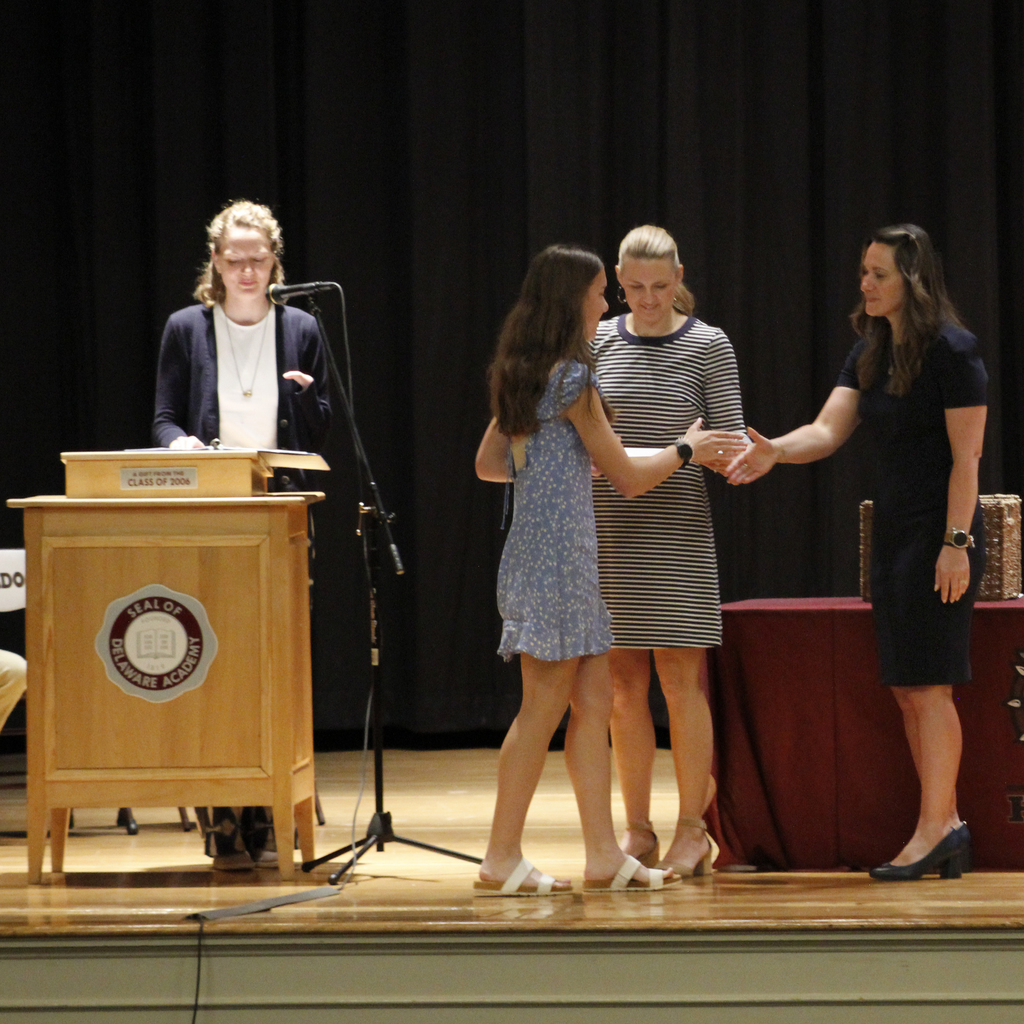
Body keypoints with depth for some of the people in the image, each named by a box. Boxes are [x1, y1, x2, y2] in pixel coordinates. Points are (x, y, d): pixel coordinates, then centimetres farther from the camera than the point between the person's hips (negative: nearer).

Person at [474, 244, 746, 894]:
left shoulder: (521, 376, 13)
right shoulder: (572, 378, -12)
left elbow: (489, 464, 21)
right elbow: (629, 477, -7)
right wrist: (687, 449, 9)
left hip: (541, 547, 9)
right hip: (558, 552, -9)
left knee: (595, 699, 8)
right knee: (545, 706, -6)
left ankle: (603, 854, 7)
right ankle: (503, 859, -3)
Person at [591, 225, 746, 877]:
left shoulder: (708, 347, 1)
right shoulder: (597, 343, 8)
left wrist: (727, 457, -22)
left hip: (677, 527, -3)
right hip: (610, 528, 3)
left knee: (681, 678, -4)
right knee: (626, 682, 5)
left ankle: (692, 830, 3)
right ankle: (638, 830, 12)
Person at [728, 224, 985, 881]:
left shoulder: (952, 350, -12)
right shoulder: (871, 352, 12)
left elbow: (966, 455, -14)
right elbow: (829, 430, 4)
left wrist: (956, 543, -19)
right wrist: (775, 452, -16)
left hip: (940, 534, -8)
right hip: (893, 531, 8)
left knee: (928, 683, -10)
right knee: (907, 688, 7)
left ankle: (934, 827, -7)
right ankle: (947, 826, 12)